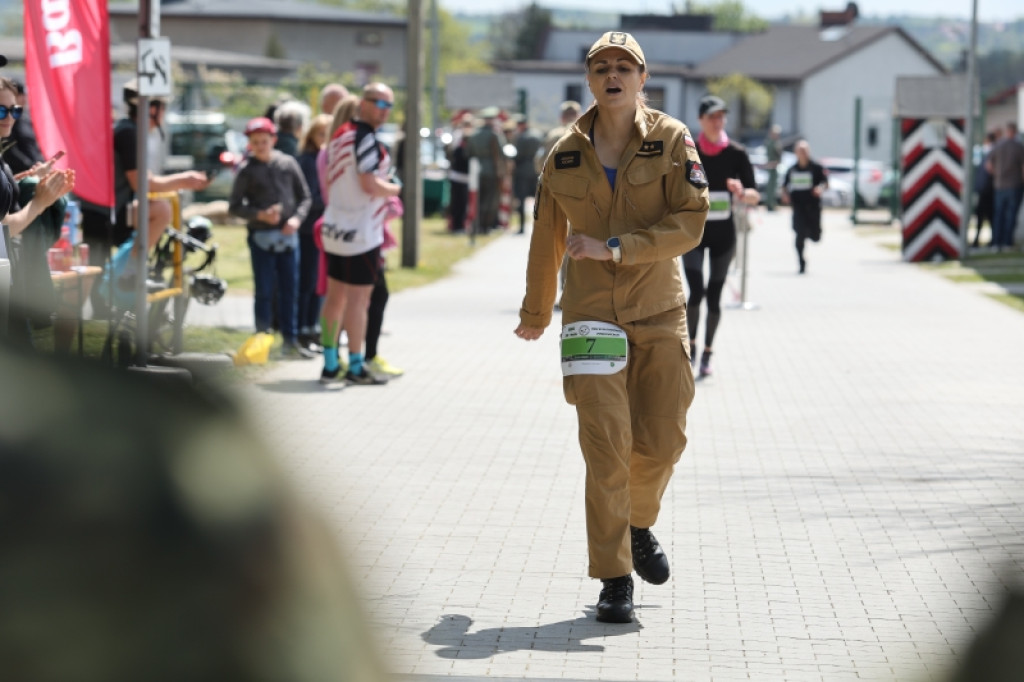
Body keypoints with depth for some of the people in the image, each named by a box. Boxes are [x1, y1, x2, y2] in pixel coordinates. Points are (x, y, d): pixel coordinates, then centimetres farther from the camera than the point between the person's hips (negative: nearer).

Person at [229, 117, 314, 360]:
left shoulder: (288, 164, 3)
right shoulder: (247, 170, -3)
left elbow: (305, 197, 8)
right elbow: (234, 206, -1)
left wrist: (297, 217, -9)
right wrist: (259, 215, -15)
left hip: (288, 235, 2)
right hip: (261, 237, -2)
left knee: (290, 290, 6)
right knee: (264, 291, 0)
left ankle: (291, 340, 14)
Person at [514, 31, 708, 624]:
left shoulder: (671, 140, -2)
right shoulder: (566, 154, 3)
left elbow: (691, 222, -11)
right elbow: (547, 240, 14)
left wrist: (615, 248, -18)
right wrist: (535, 314, 24)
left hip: (660, 313, 0)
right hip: (593, 313, 0)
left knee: (663, 441, 2)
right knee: (606, 447, -8)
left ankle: (639, 524, 34)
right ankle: (614, 579, 0)